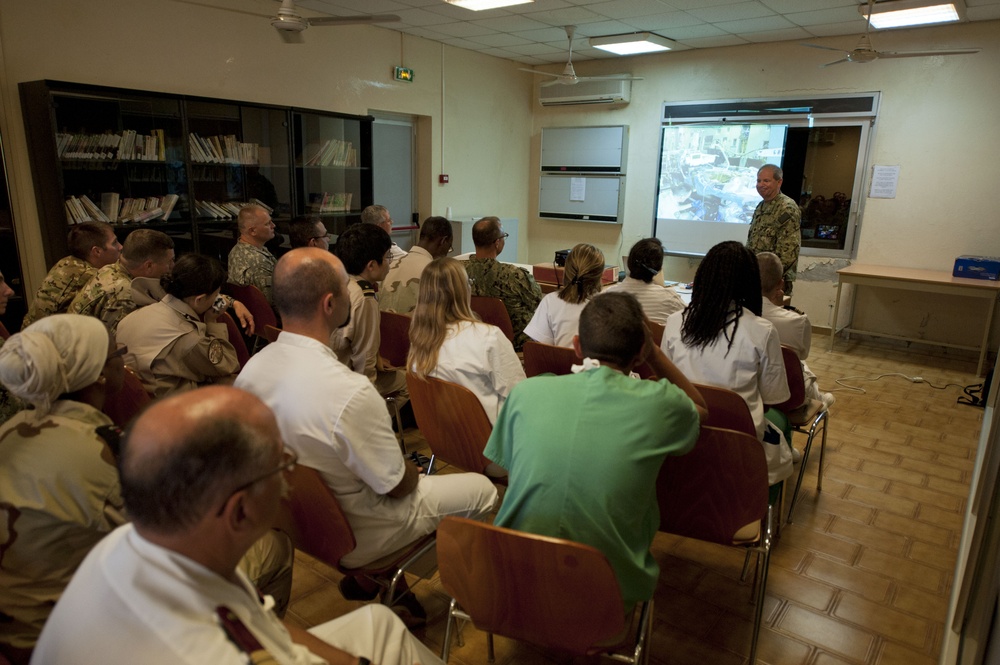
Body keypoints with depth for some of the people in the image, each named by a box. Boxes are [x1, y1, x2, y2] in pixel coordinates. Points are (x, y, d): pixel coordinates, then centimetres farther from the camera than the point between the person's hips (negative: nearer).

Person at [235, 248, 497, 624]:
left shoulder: (250, 371, -13)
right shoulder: (350, 392, -35)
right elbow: (398, 485, -21)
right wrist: (412, 472, 2)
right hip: (353, 537, -7)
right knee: (482, 489, 7)